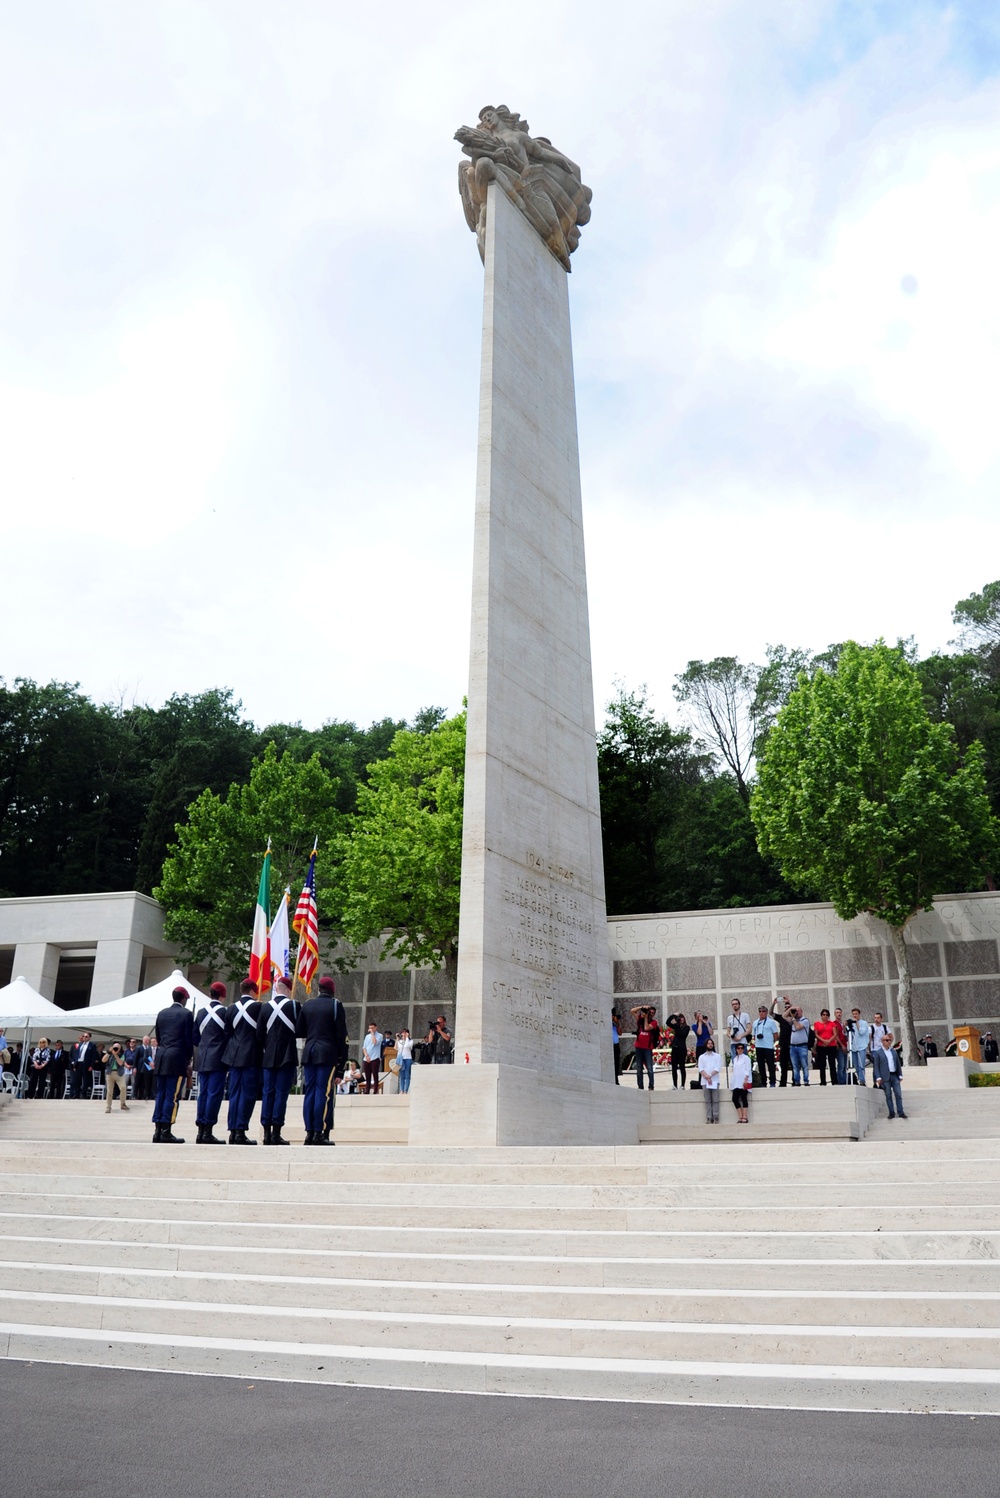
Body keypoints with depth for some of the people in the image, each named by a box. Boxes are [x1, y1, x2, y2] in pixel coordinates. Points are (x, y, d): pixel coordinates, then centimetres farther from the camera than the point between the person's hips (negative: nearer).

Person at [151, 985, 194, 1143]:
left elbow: (157, 1037, 16)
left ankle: (157, 1131, 7)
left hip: (161, 1058, 6)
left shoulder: (162, 1013, 13)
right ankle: (166, 1132, -8)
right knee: (172, 1096, -5)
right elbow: (189, 1039, -5)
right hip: (177, 1059, -6)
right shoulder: (186, 1014, -3)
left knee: (160, 1095, 8)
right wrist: (189, 1061, 4)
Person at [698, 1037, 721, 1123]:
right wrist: (707, 1077, -11)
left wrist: (710, 1075, -13)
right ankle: (709, 1118, -3)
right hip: (704, 1081, 1)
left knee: (715, 1100, -6)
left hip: (715, 1081, -1)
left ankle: (716, 1117, -5)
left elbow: (718, 1068, -1)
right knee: (707, 1101, -2)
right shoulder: (701, 1057, 15)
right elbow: (700, 1069, 3)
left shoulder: (717, 1056, 13)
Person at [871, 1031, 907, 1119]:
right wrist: (878, 1077, -12)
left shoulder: (894, 1052, 14)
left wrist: (900, 1075, 9)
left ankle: (900, 1112, 2)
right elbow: (876, 1066, -4)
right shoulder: (878, 1053, 0)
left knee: (898, 1094, -1)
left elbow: (898, 1064, 17)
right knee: (888, 1095, 0)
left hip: (895, 1076, 4)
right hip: (885, 1077, -4)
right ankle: (891, 1112, 5)